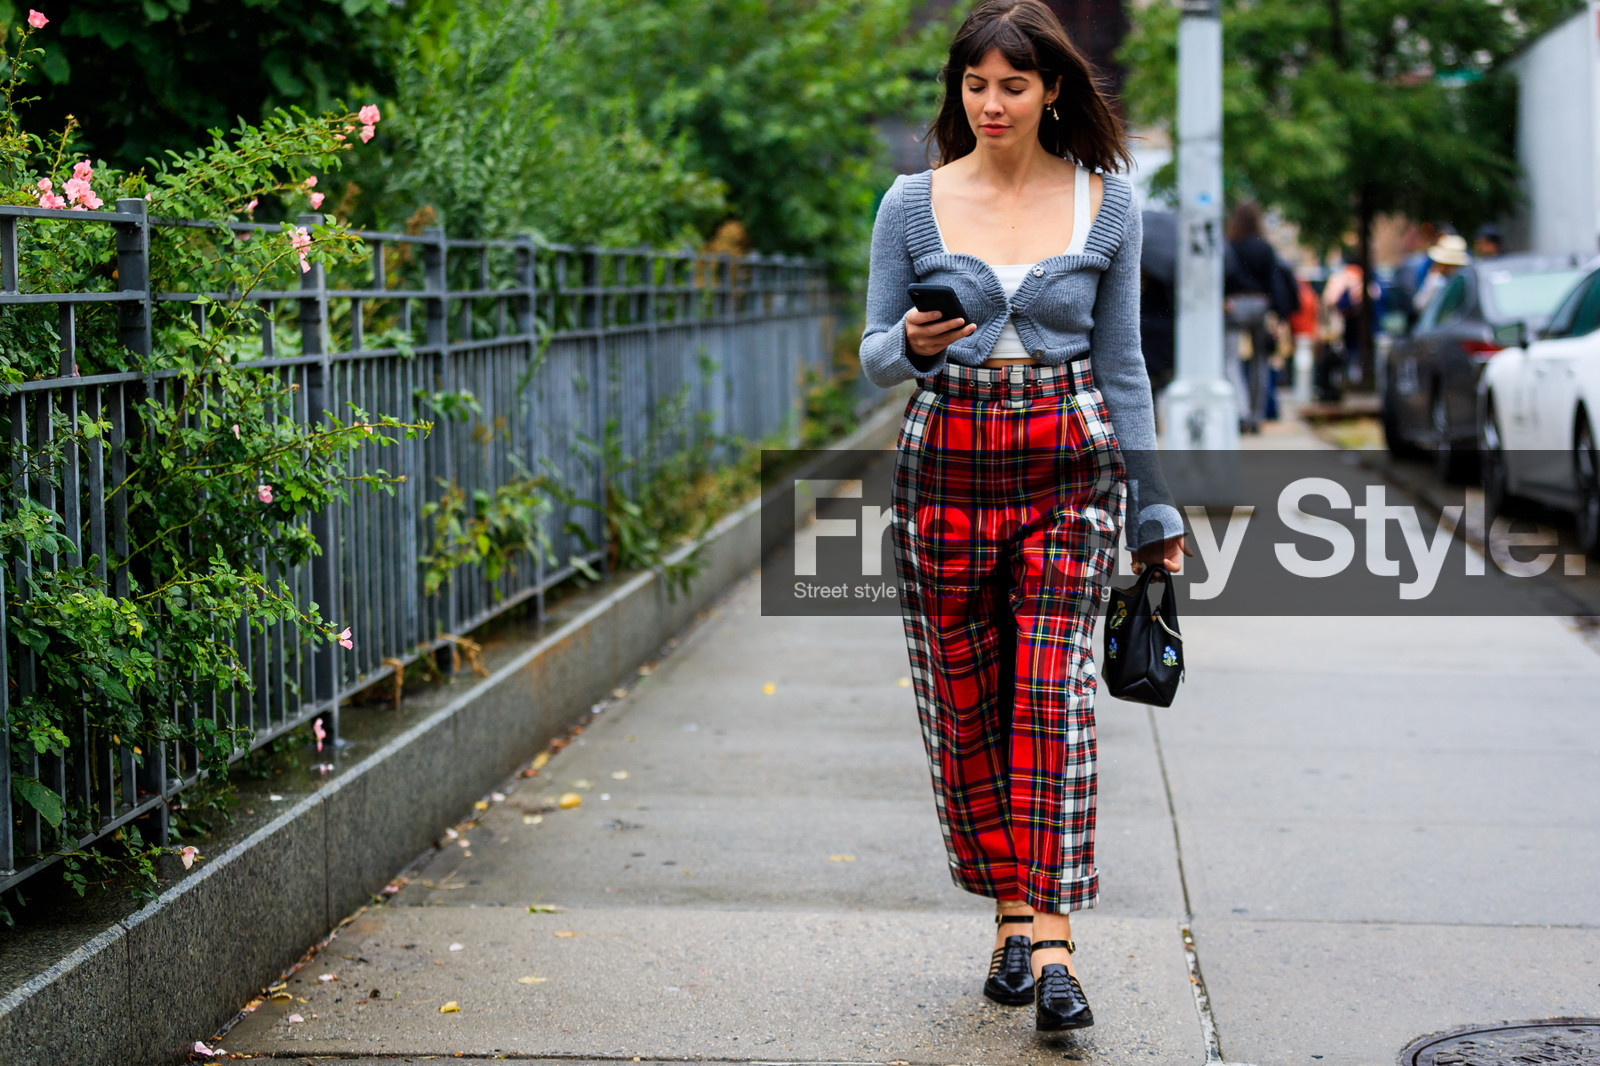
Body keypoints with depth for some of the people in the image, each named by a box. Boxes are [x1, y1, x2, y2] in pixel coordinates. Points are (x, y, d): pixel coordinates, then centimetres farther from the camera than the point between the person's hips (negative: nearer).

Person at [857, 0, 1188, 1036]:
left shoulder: (1107, 203, 3)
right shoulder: (913, 203, 2)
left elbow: (1120, 364, 8)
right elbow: (873, 357, 5)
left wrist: (1155, 507, 7)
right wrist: (914, 343, -19)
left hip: (1069, 468, -1)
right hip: (946, 469, 1)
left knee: (1054, 696, -13)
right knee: (963, 707, 4)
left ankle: (1053, 942, -14)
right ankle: (1010, 913, 19)